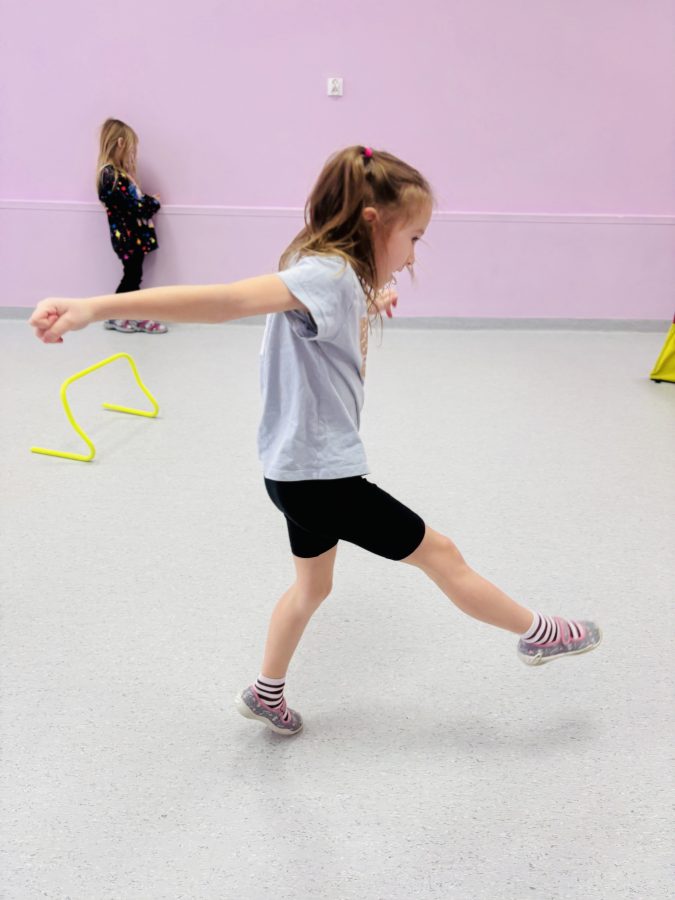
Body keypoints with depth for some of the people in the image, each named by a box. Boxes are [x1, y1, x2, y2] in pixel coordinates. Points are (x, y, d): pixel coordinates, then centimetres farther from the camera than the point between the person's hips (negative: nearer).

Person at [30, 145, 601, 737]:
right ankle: (538, 634, 27)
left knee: (313, 585, 26)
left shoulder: (333, 273, 6)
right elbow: (225, 301, -39)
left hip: (302, 468, 10)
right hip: (320, 477, -10)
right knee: (441, 555, 7)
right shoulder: (329, 275, -23)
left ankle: (266, 694, 42)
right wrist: (97, 307, -50)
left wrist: (370, 306, 17)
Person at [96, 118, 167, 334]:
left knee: (133, 276, 12)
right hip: (127, 235, -9)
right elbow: (132, 206, -21)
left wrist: (149, 202, -5)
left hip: (133, 234, 9)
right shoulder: (111, 175, -19)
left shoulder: (119, 172, 13)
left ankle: (135, 317, 19)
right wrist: (154, 203, -7)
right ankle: (114, 316, 12)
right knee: (132, 276, 0)